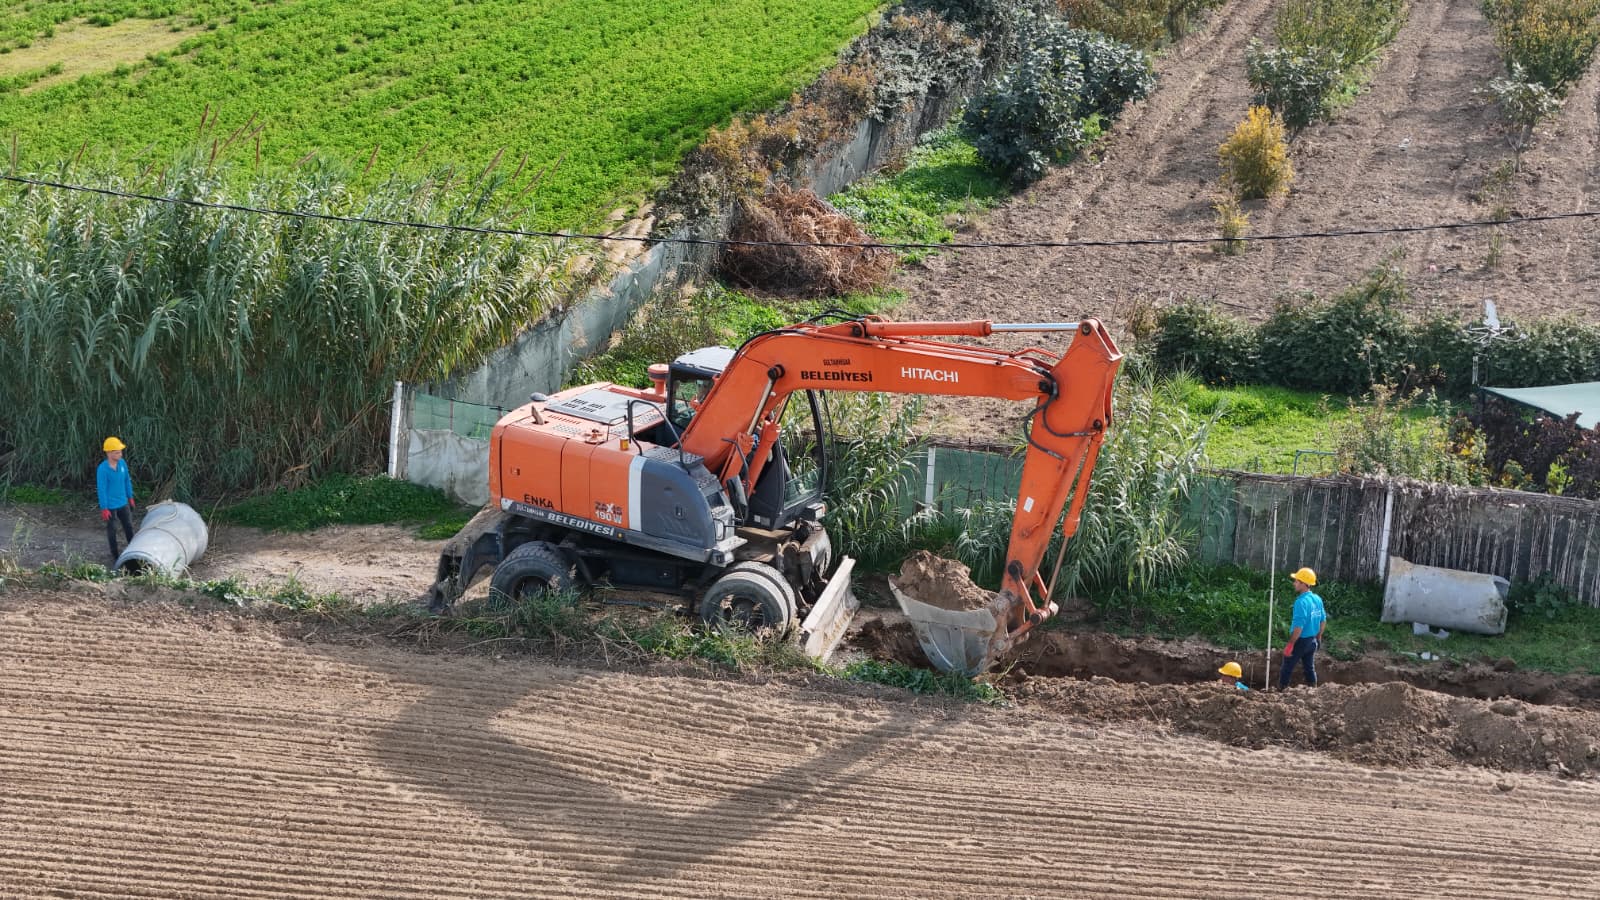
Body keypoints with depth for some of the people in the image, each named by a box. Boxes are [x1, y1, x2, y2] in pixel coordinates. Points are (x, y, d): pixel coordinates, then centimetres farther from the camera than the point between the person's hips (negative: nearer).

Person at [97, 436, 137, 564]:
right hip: (111, 506, -5)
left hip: (123, 503, 5)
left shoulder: (122, 463, -6)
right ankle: (114, 556, 24)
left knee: (129, 527, 16)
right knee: (112, 531, 10)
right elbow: (101, 490, -19)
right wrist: (104, 509, -16)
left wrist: (130, 497, 14)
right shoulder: (102, 469, -23)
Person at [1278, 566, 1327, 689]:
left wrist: (1290, 644, -21)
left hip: (1300, 641, -7)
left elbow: (1298, 626, -27)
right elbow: (1323, 621, 11)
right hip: (1312, 641, 7)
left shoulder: (1301, 602, -23)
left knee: (1286, 669, 4)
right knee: (1310, 668, 17)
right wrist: (1318, 637, 22)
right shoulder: (1317, 599, 2)